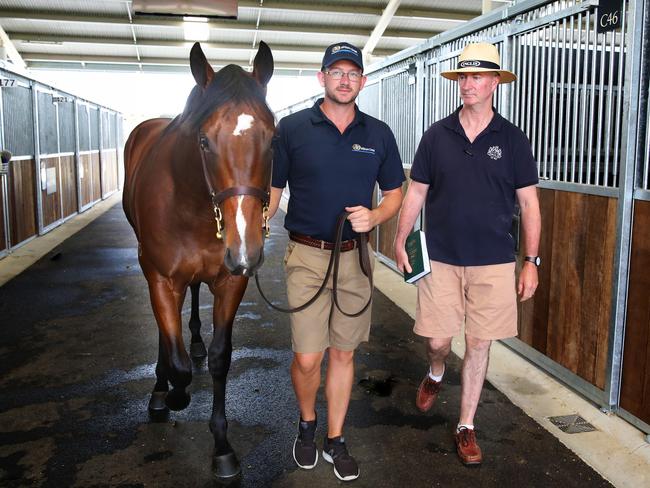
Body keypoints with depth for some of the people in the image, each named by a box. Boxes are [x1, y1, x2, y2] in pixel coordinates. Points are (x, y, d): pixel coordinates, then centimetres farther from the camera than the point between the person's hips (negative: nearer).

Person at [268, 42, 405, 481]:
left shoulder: (379, 133, 5)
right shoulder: (292, 128, -1)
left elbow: (395, 194, 10)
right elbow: (271, 190, 1)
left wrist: (375, 216, -11)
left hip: (355, 256, 2)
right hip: (307, 256, -2)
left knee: (344, 354, 11)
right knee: (307, 358, -2)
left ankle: (336, 441, 29)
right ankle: (307, 426, 29)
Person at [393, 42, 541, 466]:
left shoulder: (512, 139, 0)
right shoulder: (437, 136, 2)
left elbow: (529, 203, 2)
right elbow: (416, 193, 7)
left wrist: (531, 261, -2)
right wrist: (400, 241, 1)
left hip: (494, 262, 0)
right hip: (441, 259, 1)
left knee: (479, 344, 6)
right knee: (438, 339, 6)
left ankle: (466, 427, 23)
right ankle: (435, 376, 43)